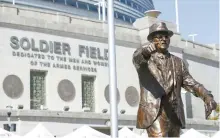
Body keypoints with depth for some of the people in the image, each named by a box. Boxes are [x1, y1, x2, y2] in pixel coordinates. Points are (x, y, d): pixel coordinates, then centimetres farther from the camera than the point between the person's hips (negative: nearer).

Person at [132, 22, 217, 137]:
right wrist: (146, 50, -44)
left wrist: (207, 96, -13)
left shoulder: (178, 62, 17)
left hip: (175, 115, 5)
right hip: (154, 113, -4)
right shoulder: (143, 59, 6)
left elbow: (191, 84, 7)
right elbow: (137, 56, -19)